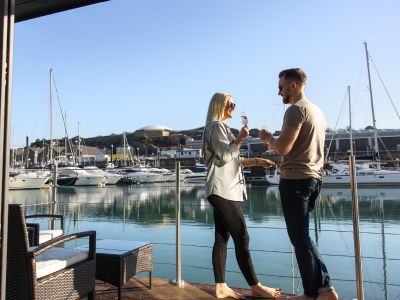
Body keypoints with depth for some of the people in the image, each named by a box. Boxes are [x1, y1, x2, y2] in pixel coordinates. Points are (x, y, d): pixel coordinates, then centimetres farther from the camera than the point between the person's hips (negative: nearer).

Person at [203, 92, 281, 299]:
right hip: (223, 190, -10)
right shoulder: (216, 126, -7)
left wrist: (257, 161, 17)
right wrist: (240, 138, -10)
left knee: (222, 239, 8)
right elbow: (224, 156, -16)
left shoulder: (221, 127, 25)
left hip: (224, 190, 10)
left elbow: (233, 160, 24)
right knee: (241, 238, -5)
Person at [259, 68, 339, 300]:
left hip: (295, 179, -9)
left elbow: (283, 148, -19)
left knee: (299, 237, 1)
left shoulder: (296, 109, -12)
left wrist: (268, 138, 0)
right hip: (314, 178, 9)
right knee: (302, 236, 17)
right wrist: (275, 142, 21)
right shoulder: (317, 111, 16)